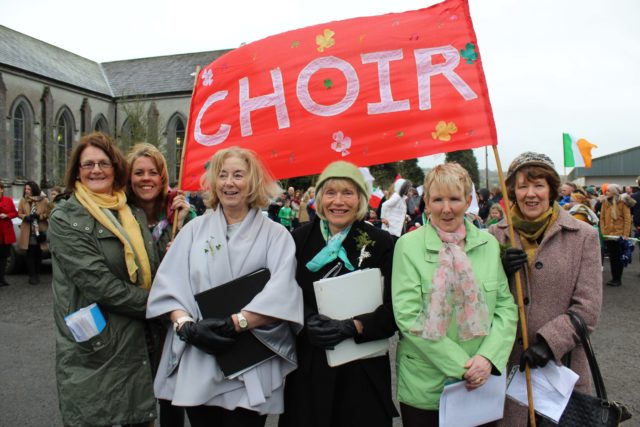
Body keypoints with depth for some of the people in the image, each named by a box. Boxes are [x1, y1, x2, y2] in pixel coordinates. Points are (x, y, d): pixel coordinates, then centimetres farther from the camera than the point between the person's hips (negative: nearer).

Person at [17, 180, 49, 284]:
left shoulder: (44, 200, -3)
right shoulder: (23, 200, 5)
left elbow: (48, 213, -2)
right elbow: (19, 213, 7)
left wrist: (39, 216, -17)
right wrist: (25, 217, -13)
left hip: (40, 230, -1)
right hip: (28, 231, 1)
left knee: (38, 253, 9)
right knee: (30, 253, -1)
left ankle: (37, 273, 23)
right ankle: (32, 275, 3)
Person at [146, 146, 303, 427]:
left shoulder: (275, 234, 0)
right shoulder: (194, 229, 8)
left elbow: (280, 293, -13)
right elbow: (168, 283, 0)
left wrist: (234, 324, -21)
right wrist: (186, 325, -16)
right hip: (196, 365, 2)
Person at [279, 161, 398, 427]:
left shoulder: (381, 243, -4)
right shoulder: (300, 239, 1)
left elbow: (393, 309, -7)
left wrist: (352, 327, -22)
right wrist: (307, 320, -15)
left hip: (363, 368, -1)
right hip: (309, 366, 2)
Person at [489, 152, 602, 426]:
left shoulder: (583, 236, -3)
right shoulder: (497, 235, 1)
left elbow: (587, 307, -4)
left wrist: (549, 342, -14)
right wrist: (501, 273, -13)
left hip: (562, 364, -1)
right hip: (508, 362, 1)